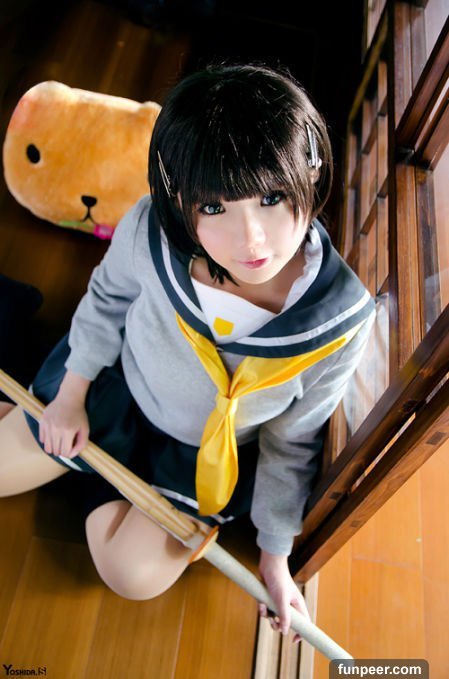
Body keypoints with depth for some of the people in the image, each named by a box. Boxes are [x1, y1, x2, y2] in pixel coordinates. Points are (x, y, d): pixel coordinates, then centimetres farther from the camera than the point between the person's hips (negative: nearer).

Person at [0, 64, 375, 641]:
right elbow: (107, 297, -7)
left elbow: (291, 440, -13)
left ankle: (107, 479, 25)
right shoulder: (149, 230, -33)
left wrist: (276, 555, -2)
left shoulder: (342, 320, -31)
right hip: (118, 390, 2)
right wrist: (72, 395, 2)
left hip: (205, 453, -1)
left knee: (133, 575, -1)